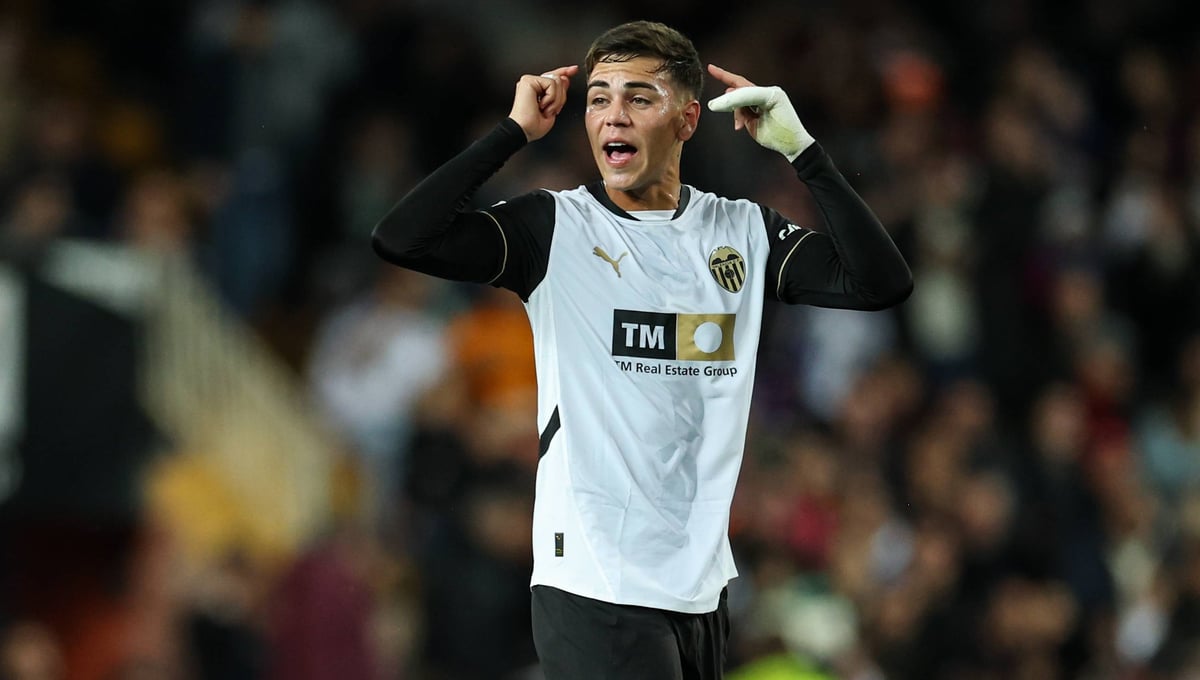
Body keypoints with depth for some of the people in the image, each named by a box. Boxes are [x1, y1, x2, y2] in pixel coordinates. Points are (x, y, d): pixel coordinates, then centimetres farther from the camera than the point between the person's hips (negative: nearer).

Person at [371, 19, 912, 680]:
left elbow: (882, 282, -1)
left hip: (702, 587, 5)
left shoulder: (743, 232, 9)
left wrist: (800, 149, -5)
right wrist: (515, 131, -11)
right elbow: (399, 239, -14)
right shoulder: (553, 228, -2)